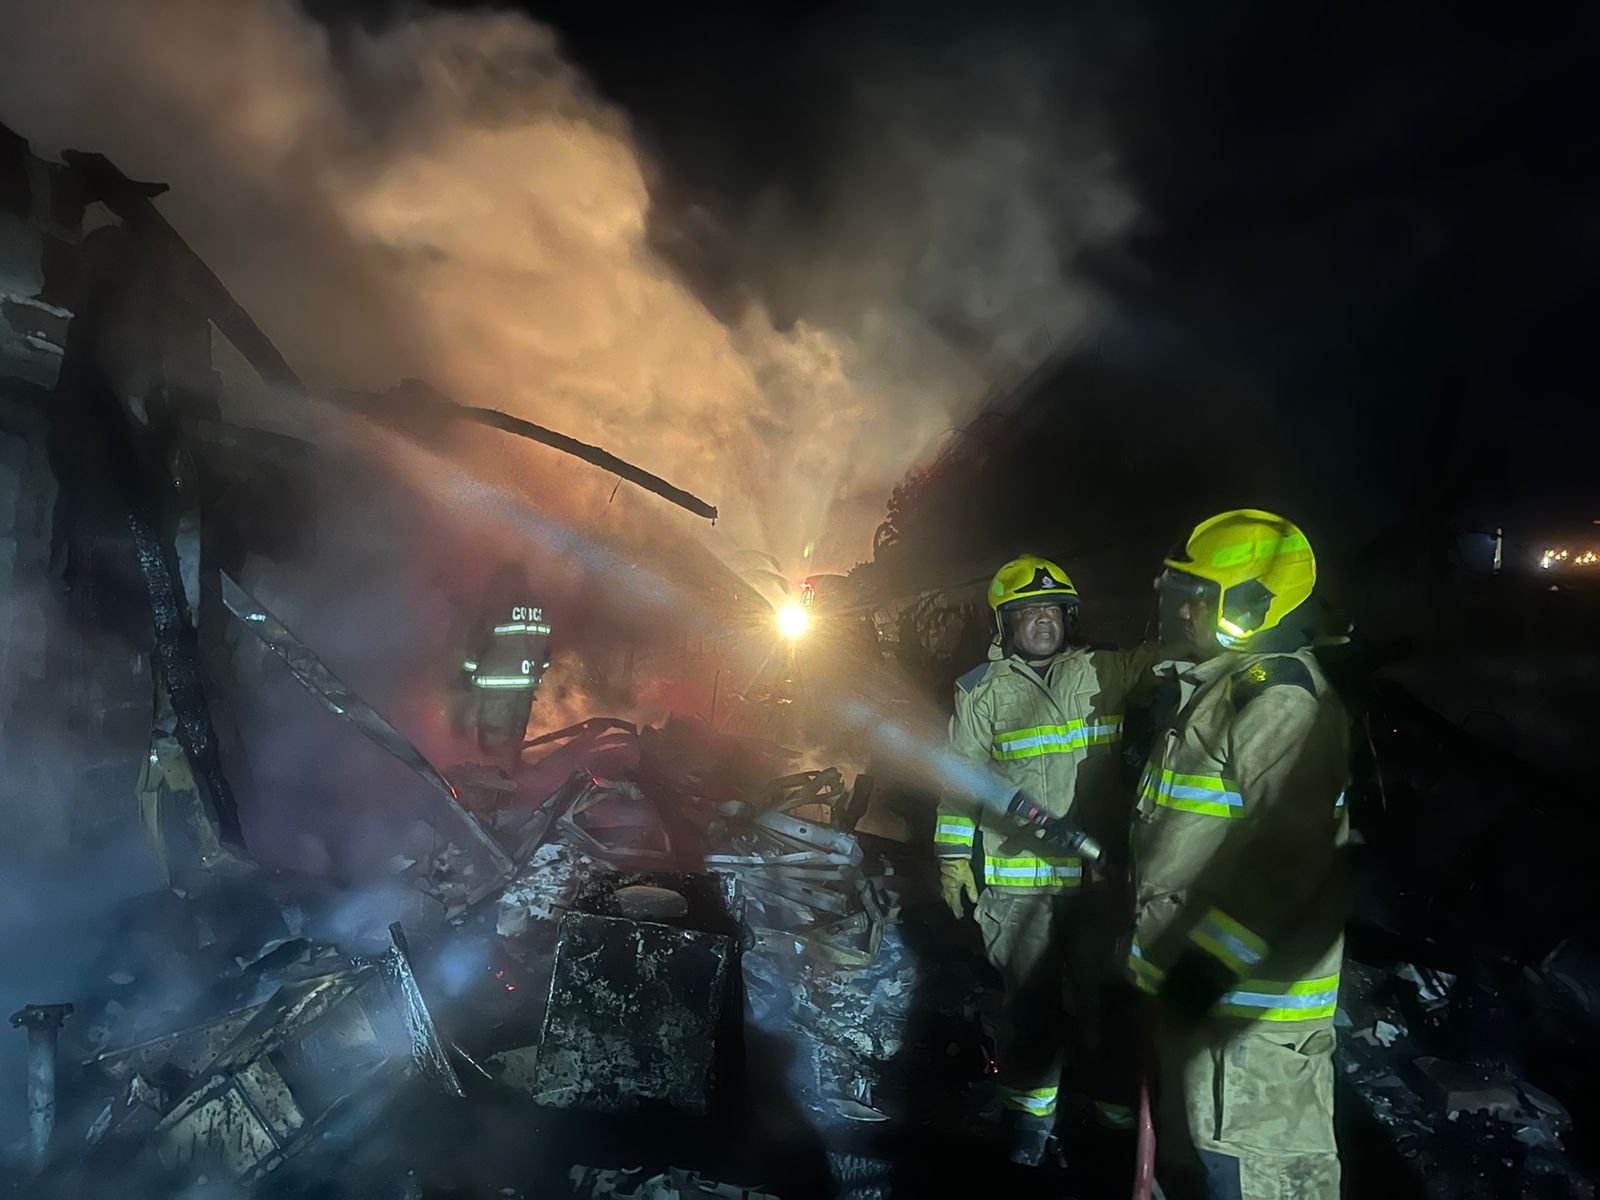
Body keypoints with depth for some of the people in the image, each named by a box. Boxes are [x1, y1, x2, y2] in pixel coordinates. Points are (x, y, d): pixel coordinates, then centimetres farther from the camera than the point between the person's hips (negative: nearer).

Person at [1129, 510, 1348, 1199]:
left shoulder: (1278, 703, -21)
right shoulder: (1210, 689, 13)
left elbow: (1288, 861, -28)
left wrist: (1207, 964, -26)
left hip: (1246, 994, -10)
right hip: (1188, 977, 10)